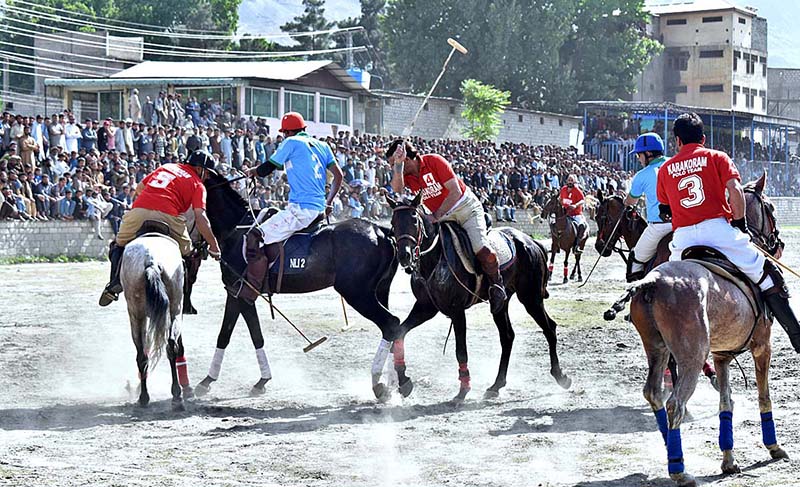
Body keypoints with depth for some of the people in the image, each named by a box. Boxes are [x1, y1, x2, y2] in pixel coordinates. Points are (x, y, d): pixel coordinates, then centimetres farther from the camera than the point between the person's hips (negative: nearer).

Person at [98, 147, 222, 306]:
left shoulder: (166, 167, 29)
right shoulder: (197, 184, 15)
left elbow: (139, 188, 29)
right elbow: (200, 217, 2)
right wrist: (213, 245, 4)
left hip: (138, 211, 3)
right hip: (168, 216, -3)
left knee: (118, 245, 27)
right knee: (187, 253, 20)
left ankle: (116, 281, 3)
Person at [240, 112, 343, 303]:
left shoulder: (292, 142, -3)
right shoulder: (322, 146, 17)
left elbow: (267, 168, 0)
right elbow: (338, 176, 17)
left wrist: (252, 171, 21)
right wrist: (328, 202, 26)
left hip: (300, 209, -9)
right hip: (319, 209, 9)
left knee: (256, 238, -14)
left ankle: (249, 292, -22)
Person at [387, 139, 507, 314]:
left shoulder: (434, 161, -18)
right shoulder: (405, 174, -4)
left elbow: (455, 192, -21)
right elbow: (397, 190, -27)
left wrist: (436, 216, -26)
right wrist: (398, 165, -35)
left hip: (466, 206, -6)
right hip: (442, 217, 6)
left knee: (483, 251, -22)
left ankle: (497, 284, 5)